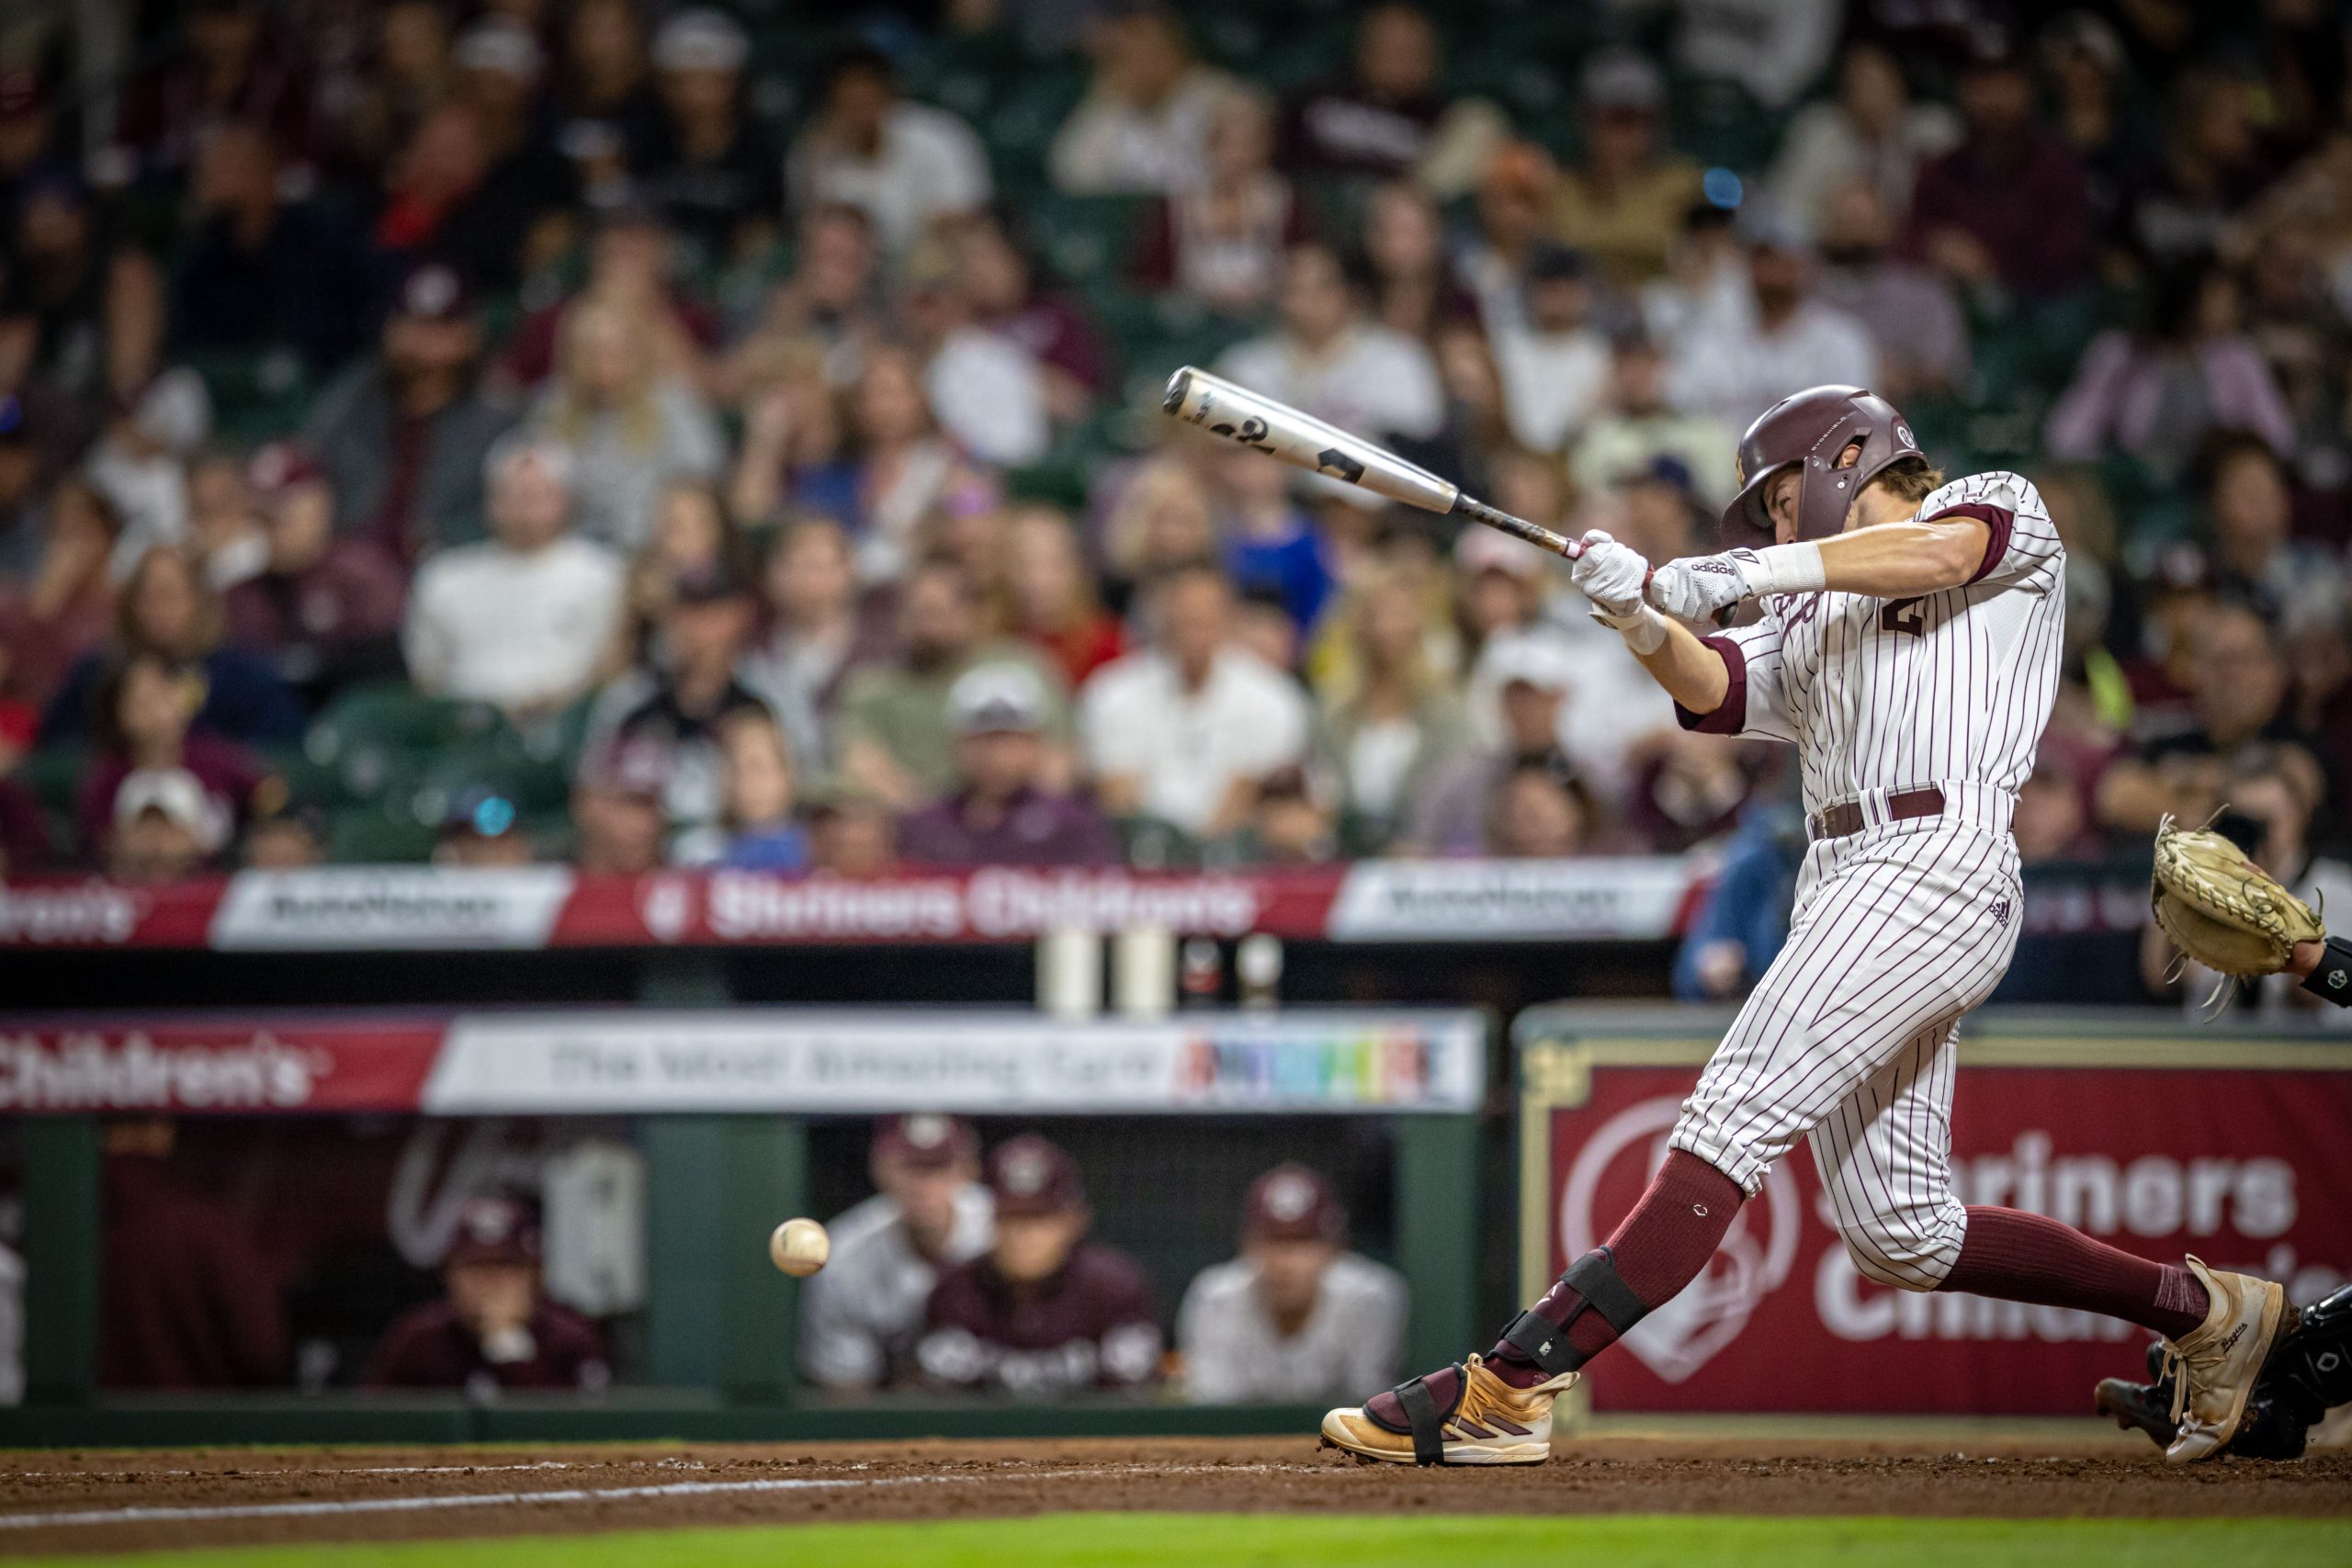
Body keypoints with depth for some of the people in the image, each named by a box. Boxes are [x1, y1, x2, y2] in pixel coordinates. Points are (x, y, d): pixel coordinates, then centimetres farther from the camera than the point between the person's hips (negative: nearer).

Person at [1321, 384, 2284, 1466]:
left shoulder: (2003, 508, 12)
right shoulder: (1813, 628, 30)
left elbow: (1938, 550, -11)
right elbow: (1710, 689, 11)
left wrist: (1739, 576, -18)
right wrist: (1645, 619, -10)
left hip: (1935, 869, -9)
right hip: (1841, 885, 9)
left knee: (1734, 1122, -19)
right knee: (1898, 1238, 6)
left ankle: (1508, 1388, -29)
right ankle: (2200, 1309, 20)